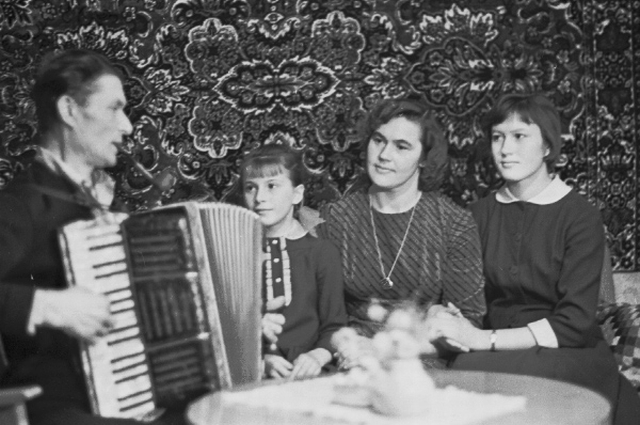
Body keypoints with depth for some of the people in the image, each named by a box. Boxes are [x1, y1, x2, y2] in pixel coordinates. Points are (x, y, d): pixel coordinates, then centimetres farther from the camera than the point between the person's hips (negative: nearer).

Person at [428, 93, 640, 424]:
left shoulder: (580, 216, -4)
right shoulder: (480, 214, 11)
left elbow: (574, 323, -12)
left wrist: (484, 340, -20)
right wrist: (449, 321, -16)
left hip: (569, 355, -3)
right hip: (501, 354, 3)